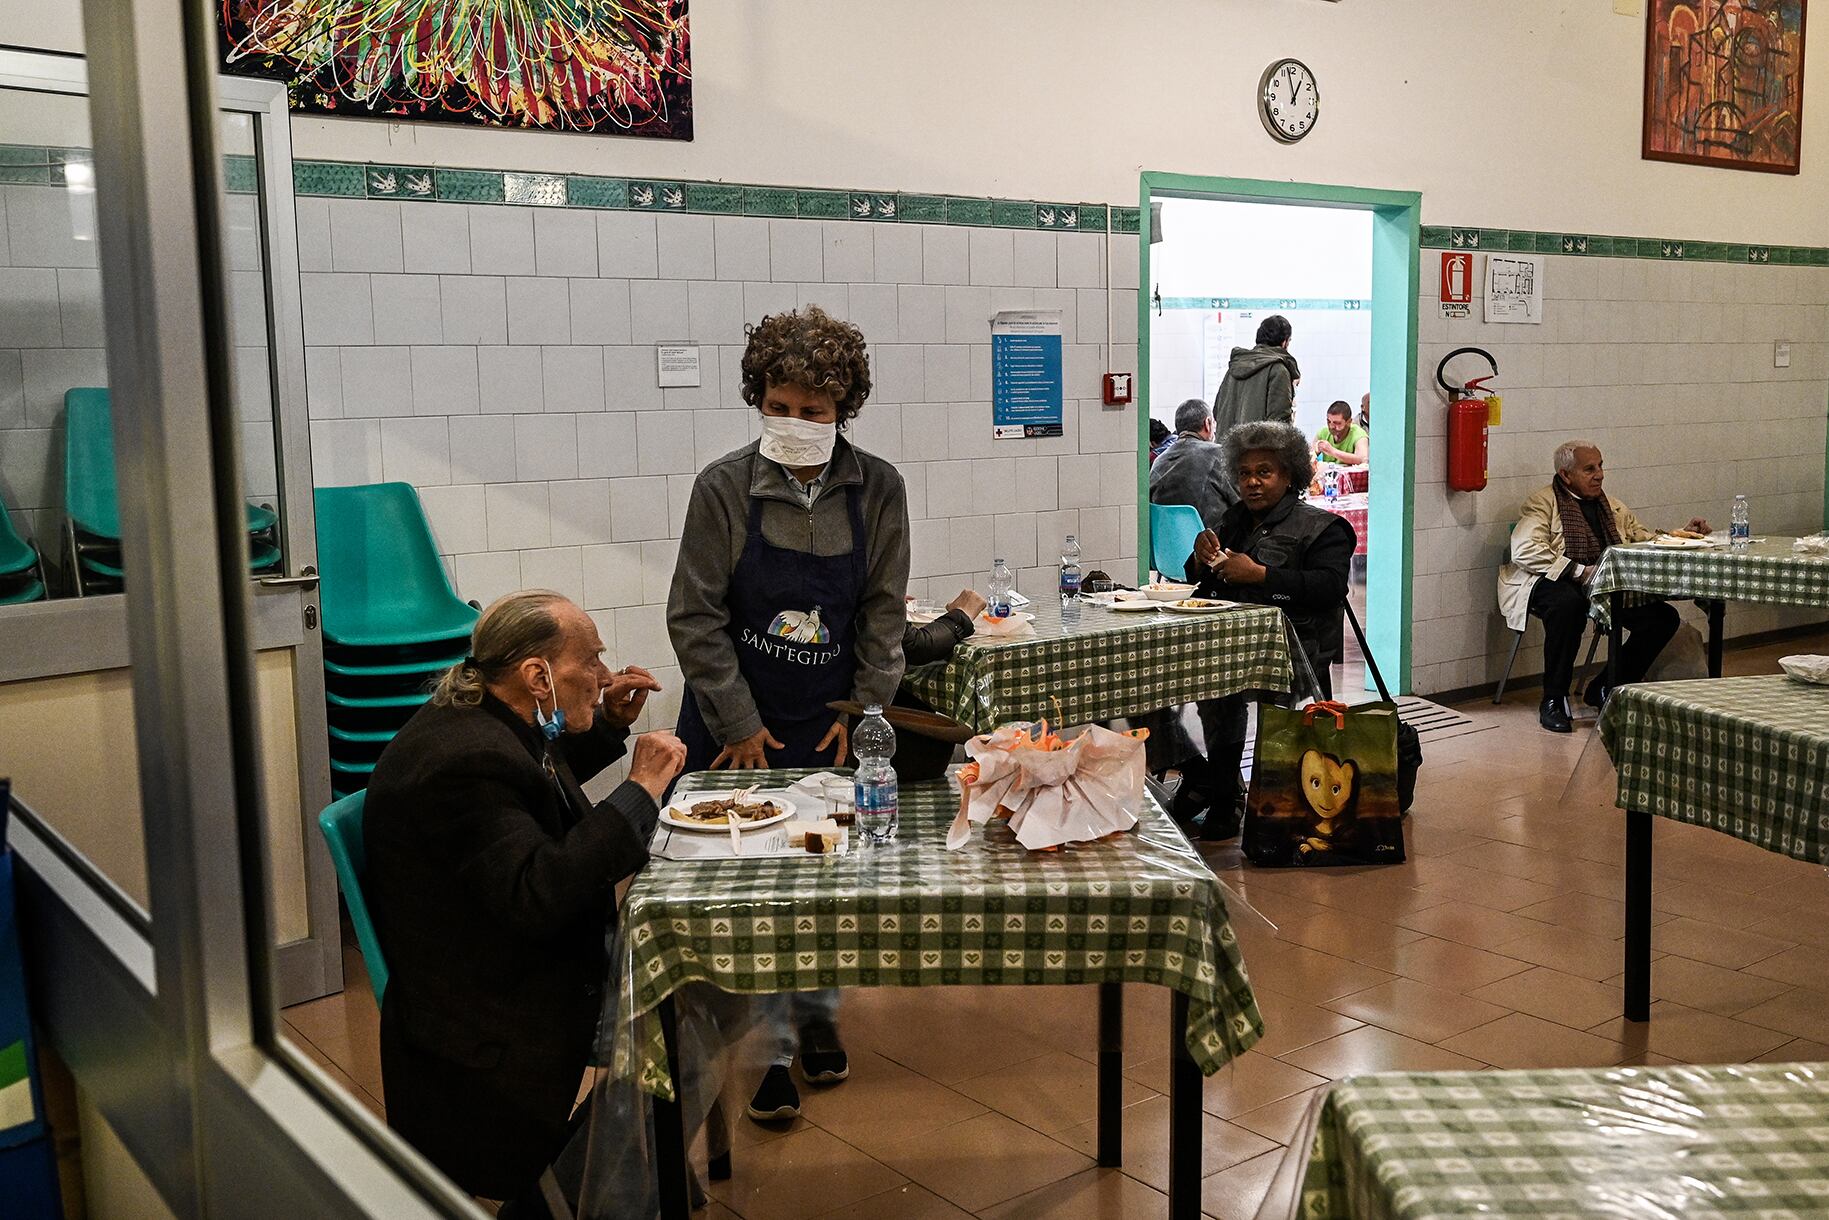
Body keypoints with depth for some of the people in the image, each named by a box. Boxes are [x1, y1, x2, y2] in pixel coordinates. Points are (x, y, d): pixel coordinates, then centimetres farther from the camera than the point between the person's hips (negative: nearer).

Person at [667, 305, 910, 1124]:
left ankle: (816, 1014, 31)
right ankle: (768, 1046, 13)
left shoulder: (877, 489, -4)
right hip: (738, 724, -2)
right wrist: (739, 725, -8)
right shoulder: (723, 488, -11)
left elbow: (883, 612, 2)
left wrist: (863, 714, -3)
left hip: (833, 722, 2)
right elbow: (695, 618, -8)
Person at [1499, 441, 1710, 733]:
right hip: (1552, 584, -7)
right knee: (1569, 604, -40)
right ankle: (1553, 700, -26)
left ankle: (1605, 688, 5)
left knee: (1664, 617, -10)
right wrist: (1581, 572, -21)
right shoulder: (1543, 503, -1)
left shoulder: (1613, 508, 22)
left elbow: (1645, 539, 26)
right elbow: (1524, 550, -16)